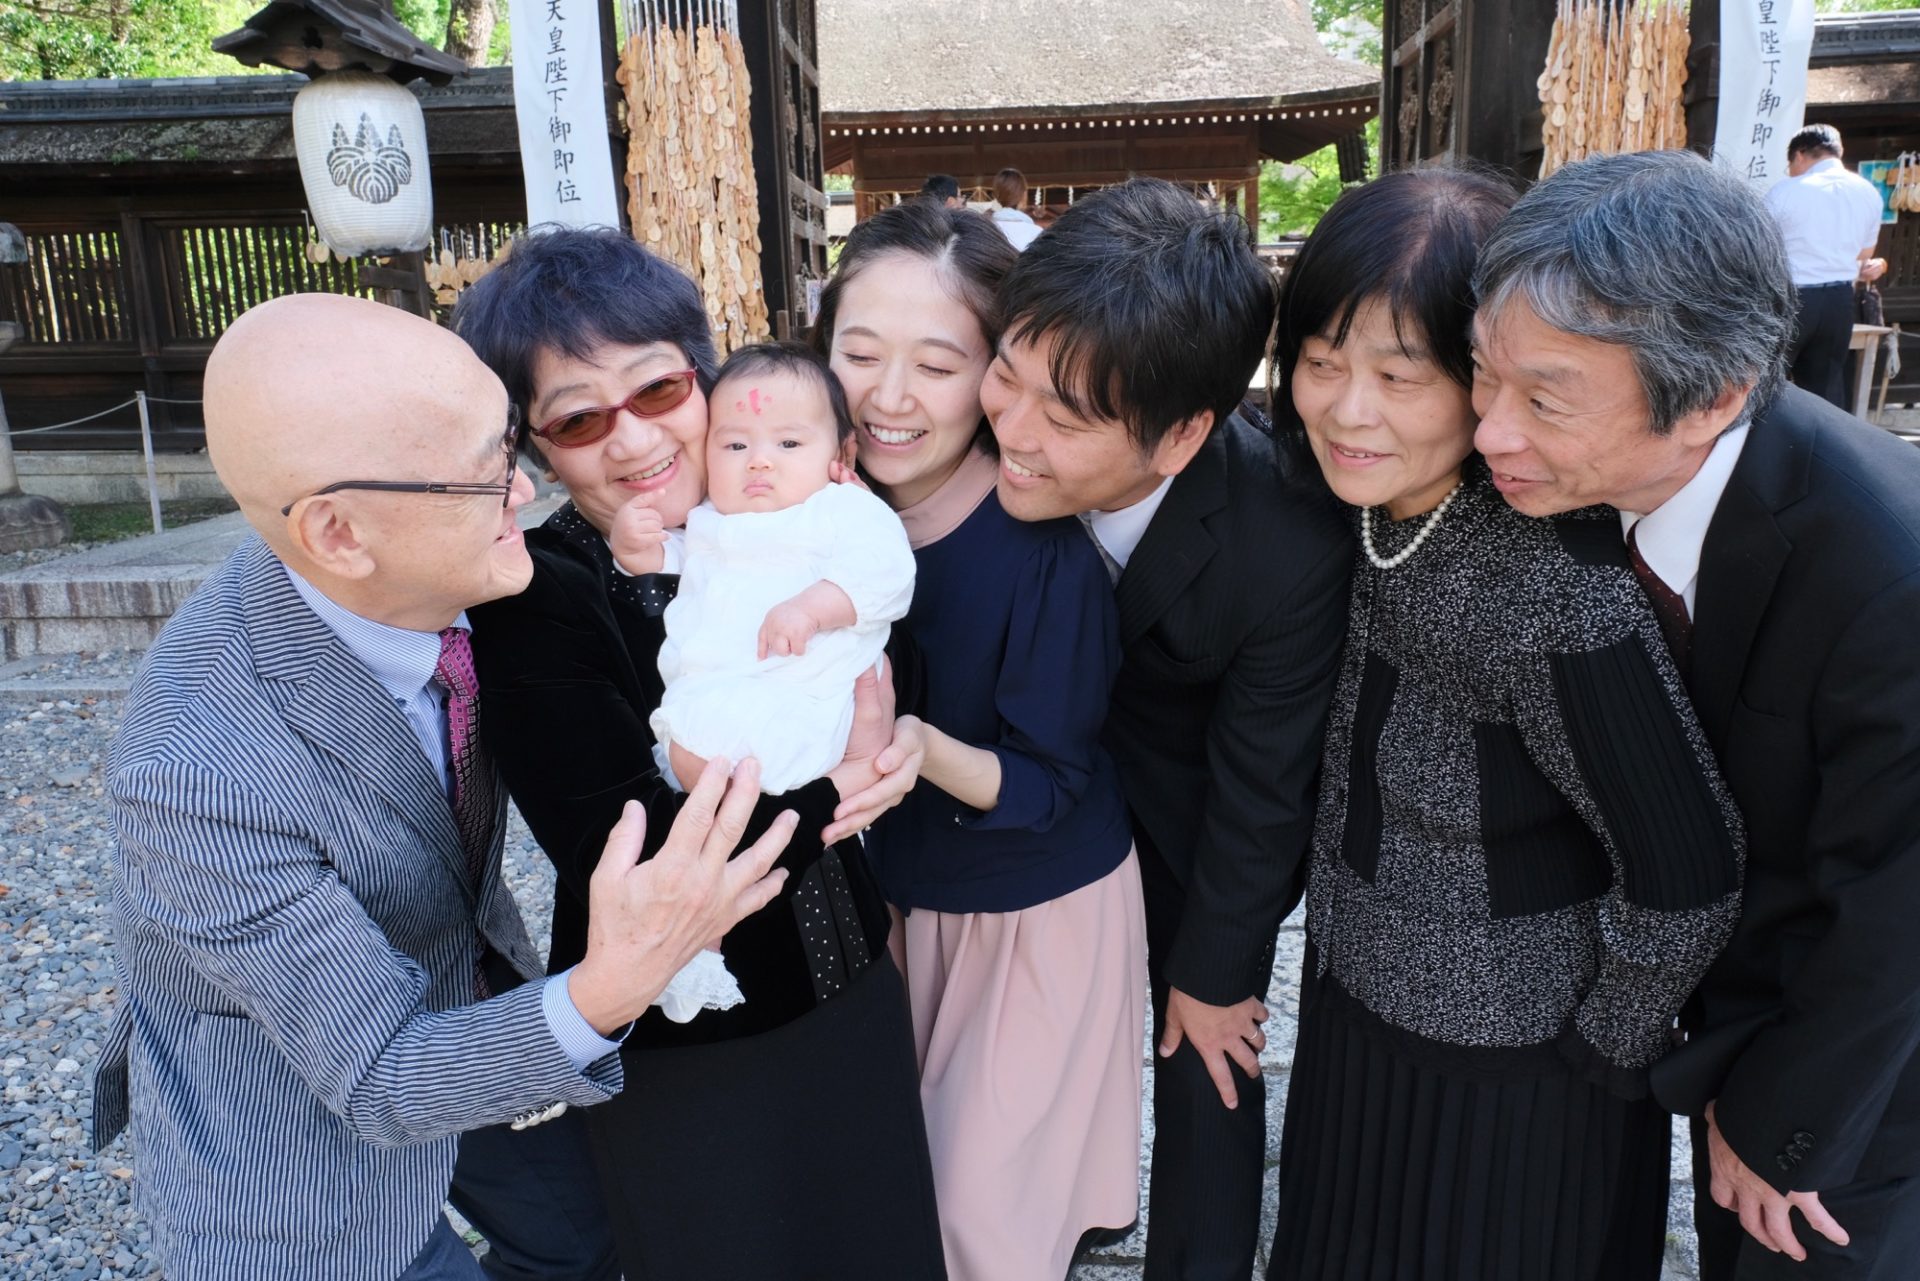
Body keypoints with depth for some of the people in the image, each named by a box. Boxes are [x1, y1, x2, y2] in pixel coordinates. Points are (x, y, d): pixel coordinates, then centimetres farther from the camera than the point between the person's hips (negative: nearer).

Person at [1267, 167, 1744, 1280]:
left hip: (1511, 1086, -6)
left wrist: (1600, 1052, -11)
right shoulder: (1362, 505, -11)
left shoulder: (1552, 595, -33)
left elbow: (1687, 887, -26)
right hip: (1351, 1013, 7)